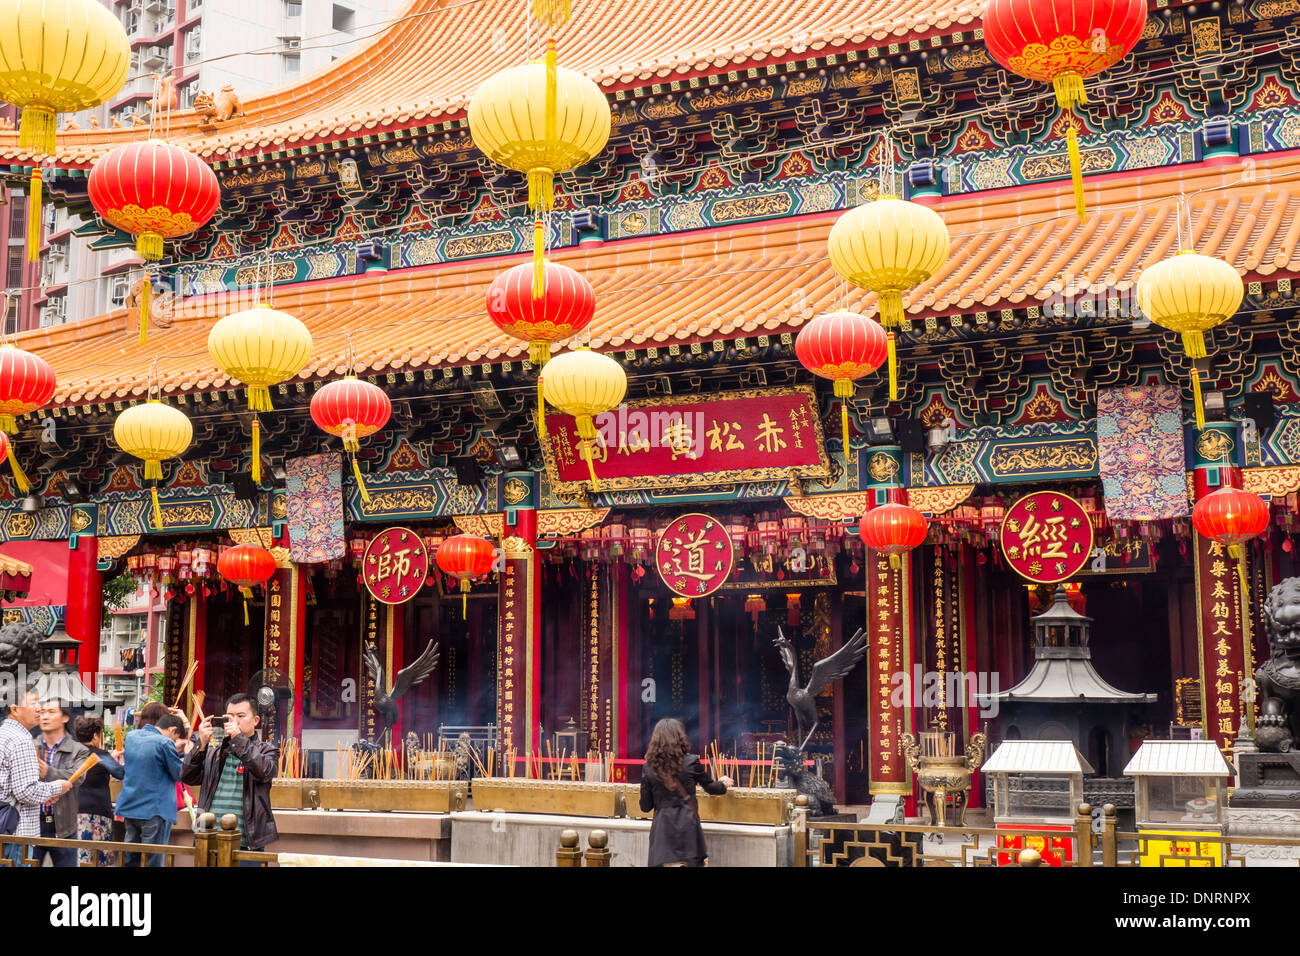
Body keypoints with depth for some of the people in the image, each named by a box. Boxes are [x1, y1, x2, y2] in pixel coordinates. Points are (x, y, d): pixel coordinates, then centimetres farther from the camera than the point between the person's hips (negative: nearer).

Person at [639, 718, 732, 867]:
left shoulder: (649, 768, 1)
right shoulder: (691, 762, -4)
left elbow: (645, 807, 5)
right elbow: (709, 787, 12)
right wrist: (723, 784, 34)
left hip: (661, 827, 2)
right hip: (687, 825, -1)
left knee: (669, 862, 5)